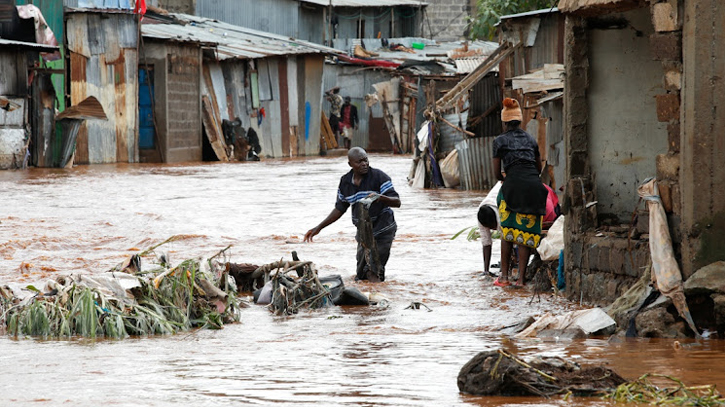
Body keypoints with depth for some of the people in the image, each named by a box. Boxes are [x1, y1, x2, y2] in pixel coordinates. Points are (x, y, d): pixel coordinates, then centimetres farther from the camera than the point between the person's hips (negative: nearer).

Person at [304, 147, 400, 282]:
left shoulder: (378, 176, -11)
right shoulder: (345, 182, 4)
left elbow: (397, 202, -15)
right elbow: (339, 210, 15)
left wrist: (381, 197, -36)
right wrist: (318, 228, 11)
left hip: (383, 230, -5)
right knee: (361, 276, 10)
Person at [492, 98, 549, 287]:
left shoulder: (500, 141, 9)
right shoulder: (530, 139, 20)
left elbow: (496, 173, 11)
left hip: (513, 186, -3)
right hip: (534, 185, 3)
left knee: (507, 231, 9)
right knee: (526, 232, 4)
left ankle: (504, 275, 5)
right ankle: (521, 277, -1)